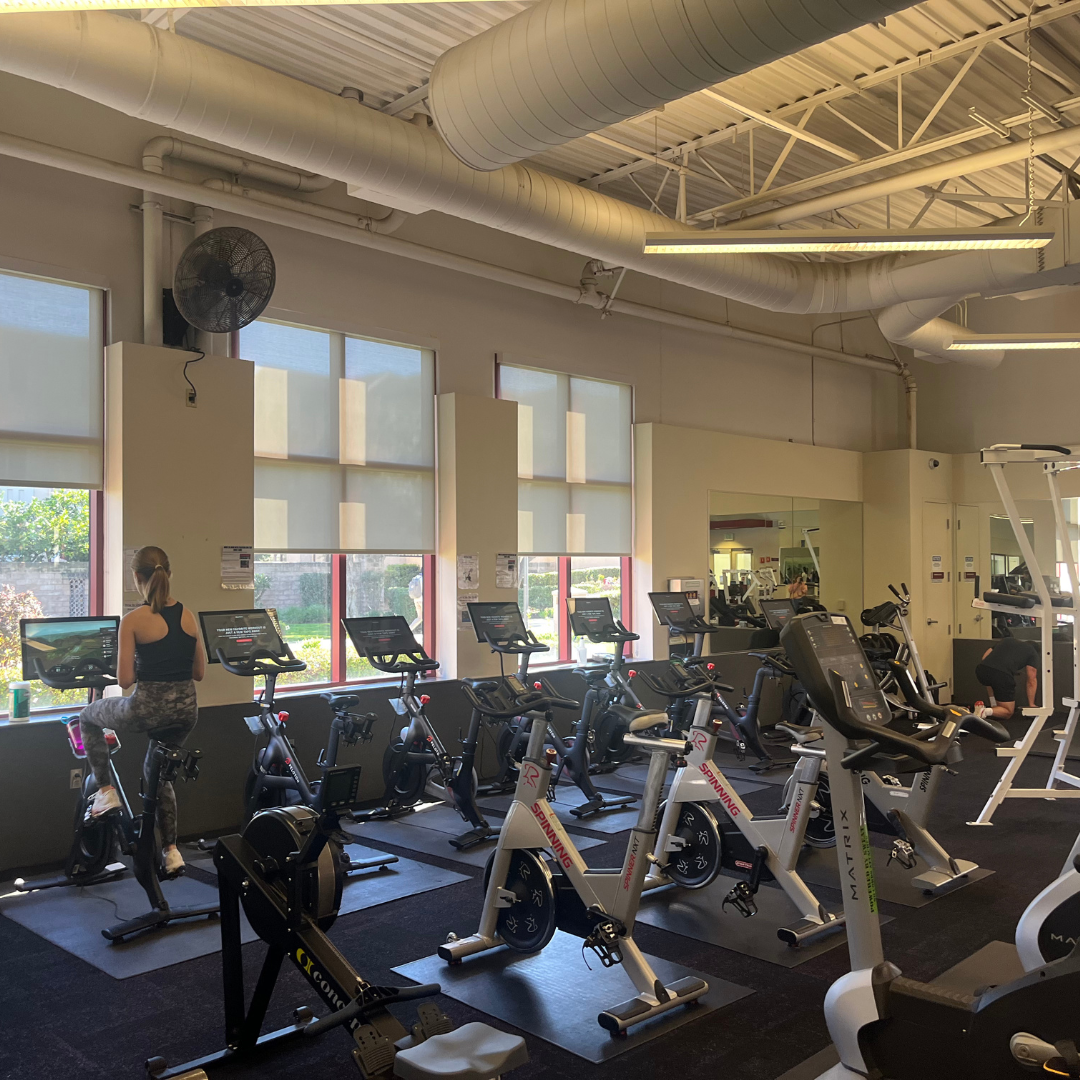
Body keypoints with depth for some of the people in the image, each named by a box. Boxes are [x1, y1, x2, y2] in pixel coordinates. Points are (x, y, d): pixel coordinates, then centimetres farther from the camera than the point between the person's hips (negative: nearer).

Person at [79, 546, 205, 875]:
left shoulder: (133, 620, -11)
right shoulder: (188, 615, 3)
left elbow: (124, 679, -9)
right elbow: (199, 672, 8)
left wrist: (144, 668, 10)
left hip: (149, 708, -5)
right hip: (185, 709, 5)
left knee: (88, 718, 27)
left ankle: (105, 790, 21)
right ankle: (170, 849, 23)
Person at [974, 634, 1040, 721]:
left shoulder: (1005, 640, 37)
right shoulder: (1032, 652, 26)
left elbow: (984, 657, 29)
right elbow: (1032, 681, 22)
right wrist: (1031, 704, 29)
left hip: (981, 669, 5)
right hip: (1002, 674, -4)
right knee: (1007, 713, 14)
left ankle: (994, 707, 31)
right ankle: (986, 712, -15)